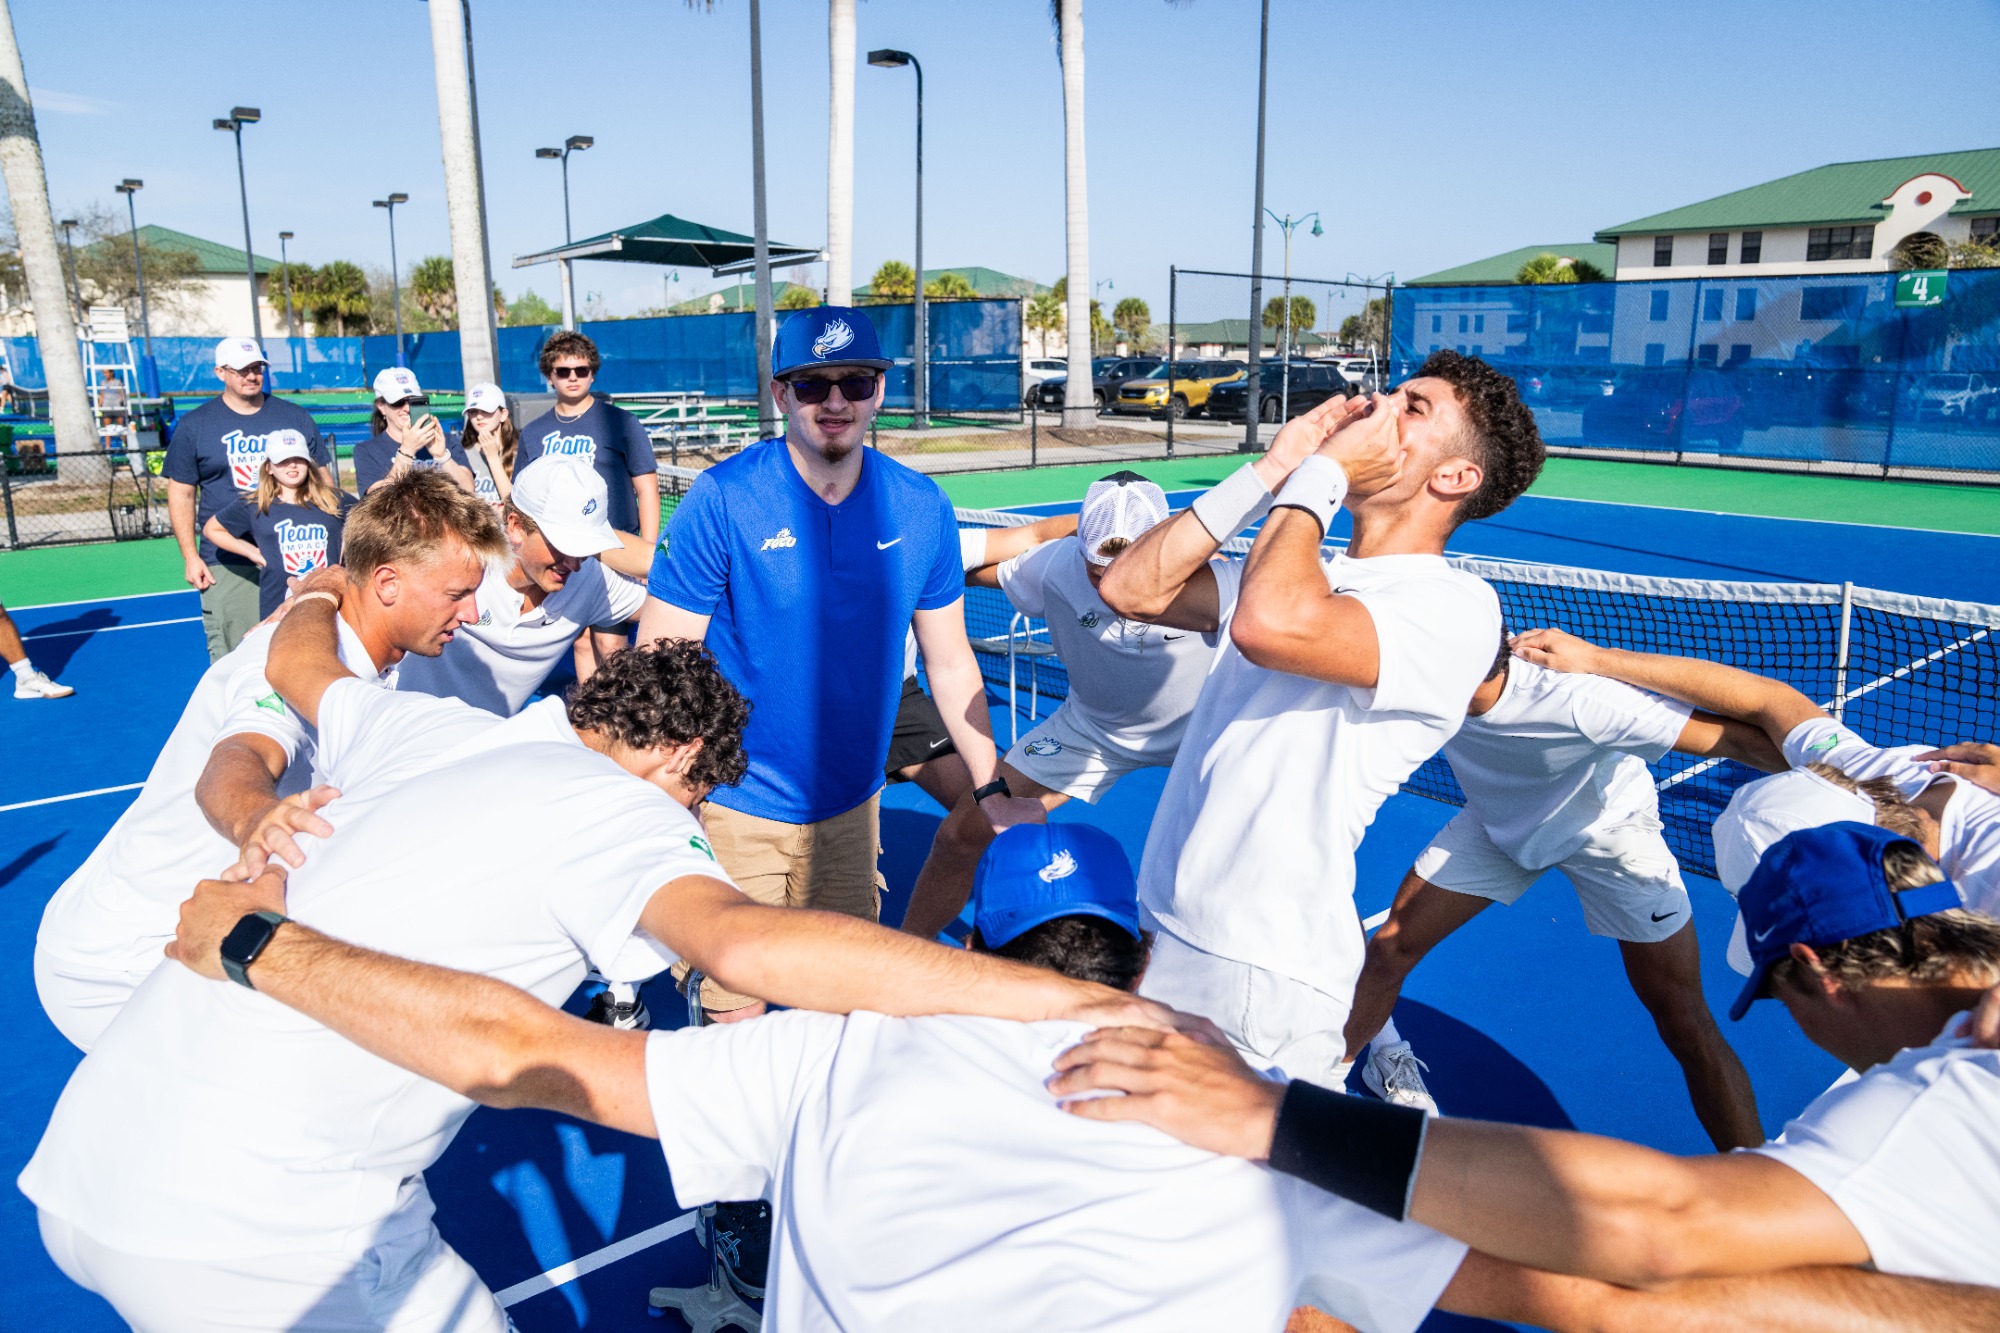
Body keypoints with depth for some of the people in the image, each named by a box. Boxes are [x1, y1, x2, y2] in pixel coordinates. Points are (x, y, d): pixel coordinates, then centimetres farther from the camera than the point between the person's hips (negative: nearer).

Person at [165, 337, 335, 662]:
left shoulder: (296, 418, 9)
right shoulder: (193, 426, 6)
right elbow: (181, 495, 8)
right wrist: (190, 557, 1)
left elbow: (323, 480, 13)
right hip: (226, 565, -1)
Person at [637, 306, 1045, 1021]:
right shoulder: (721, 500, -14)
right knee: (734, 1006, 8)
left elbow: (950, 662, 5)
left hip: (854, 805, 4)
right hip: (734, 811, -3)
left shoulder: (923, 509, -3)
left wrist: (993, 788, 4)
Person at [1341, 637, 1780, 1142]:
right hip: (1496, 819, 4)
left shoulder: (1575, 702, -44)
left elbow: (1741, 739, -39)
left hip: (1609, 830, -3)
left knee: (1686, 1025, -7)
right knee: (1389, 948, 0)